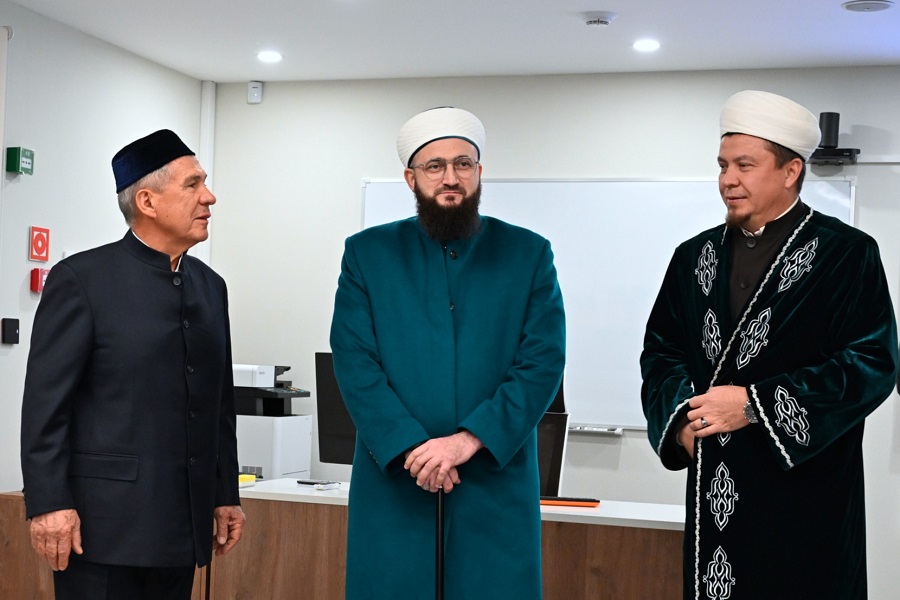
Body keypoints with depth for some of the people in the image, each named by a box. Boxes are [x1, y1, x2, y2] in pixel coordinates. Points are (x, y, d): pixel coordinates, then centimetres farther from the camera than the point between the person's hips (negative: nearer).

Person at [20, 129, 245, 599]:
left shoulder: (210, 286, 13)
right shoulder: (81, 279, -6)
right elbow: (45, 401, -9)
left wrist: (226, 495, 14)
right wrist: (48, 504, -14)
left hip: (182, 527, 6)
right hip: (105, 523, -6)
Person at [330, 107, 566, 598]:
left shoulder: (528, 254, 5)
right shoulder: (367, 253, 6)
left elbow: (542, 363, -3)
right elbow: (355, 363, -3)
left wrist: (468, 440, -15)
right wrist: (411, 448, -15)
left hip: (496, 486, 0)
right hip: (392, 483, 0)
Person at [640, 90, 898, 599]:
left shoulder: (846, 254, -5)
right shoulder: (695, 256, 12)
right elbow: (661, 349, 14)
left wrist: (755, 405, -16)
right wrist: (682, 416, -5)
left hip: (805, 491, -4)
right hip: (713, 489, 5)